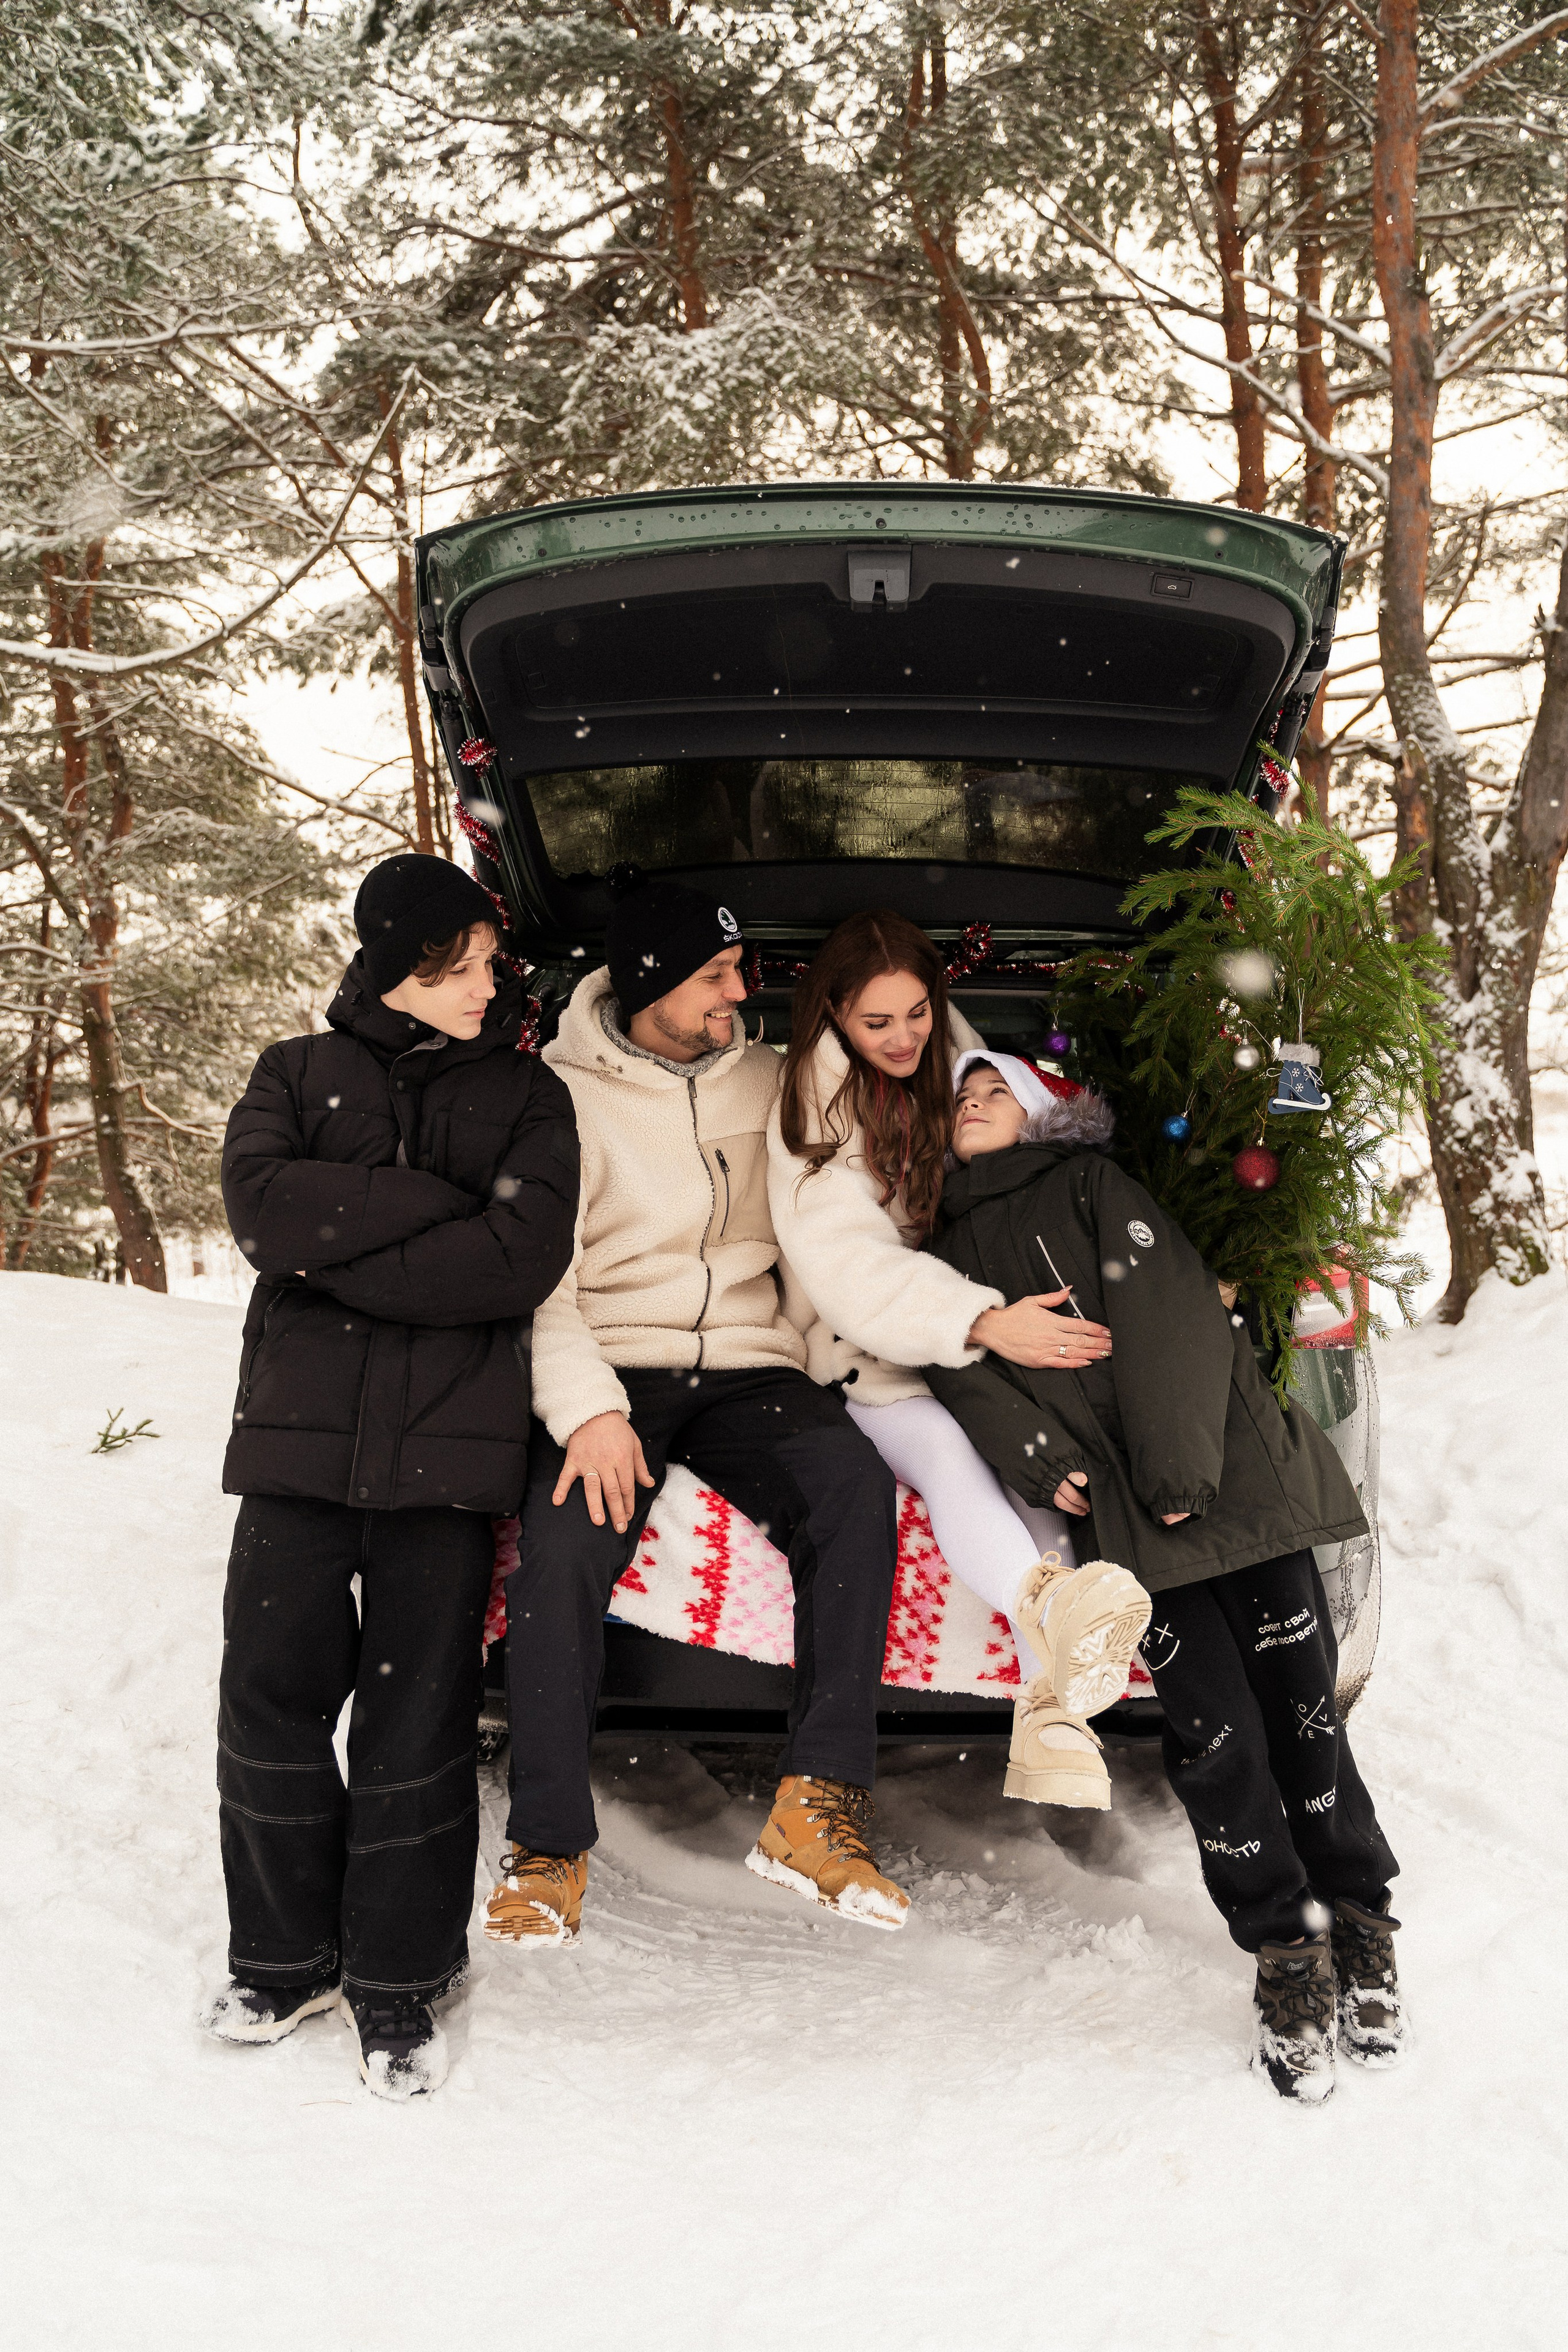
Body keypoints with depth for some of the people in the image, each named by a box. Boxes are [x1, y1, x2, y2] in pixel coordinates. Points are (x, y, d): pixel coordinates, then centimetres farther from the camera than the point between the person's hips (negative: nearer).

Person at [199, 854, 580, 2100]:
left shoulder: (528, 1094, 9)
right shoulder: (298, 1073, 12)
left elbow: (526, 1255, -8)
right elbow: (261, 1203, -8)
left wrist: (340, 1251, -9)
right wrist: (435, 1202, -10)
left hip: (447, 1439, -1)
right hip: (299, 1431, 1)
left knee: (419, 1710, 0)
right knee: (273, 1694, 3)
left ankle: (399, 1979, 16)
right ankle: (287, 1956, 23)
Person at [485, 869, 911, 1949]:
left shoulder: (769, 1082, 14)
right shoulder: (564, 1093, 1)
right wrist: (584, 1409, -21)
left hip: (747, 1371, 3)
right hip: (613, 1368, -2)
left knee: (856, 1484, -28)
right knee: (562, 1540, -30)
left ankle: (817, 1807, -24)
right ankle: (551, 1844, -15)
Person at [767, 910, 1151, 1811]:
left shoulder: (955, 1062, 12)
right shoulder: (816, 1108, -4)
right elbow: (848, 1266, -17)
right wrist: (982, 1321, -31)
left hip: (986, 1340, 4)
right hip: (878, 1360, -4)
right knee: (946, 1451, -35)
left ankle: (1052, 1706, -45)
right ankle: (1052, 1602, -66)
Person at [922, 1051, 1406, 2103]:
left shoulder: (1089, 1182, 13)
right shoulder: (952, 1240, 23)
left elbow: (1171, 1313, 1)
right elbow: (955, 1364, 9)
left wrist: (1179, 1462, -10)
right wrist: (1040, 1454, -8)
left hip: (1229, 1461, -1)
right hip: (1120, 1505, 2)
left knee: (1298, 1703, -6)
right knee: (1214, 1729, -10)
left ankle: (1362, 1931, 10)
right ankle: (1289, 1957, 3)